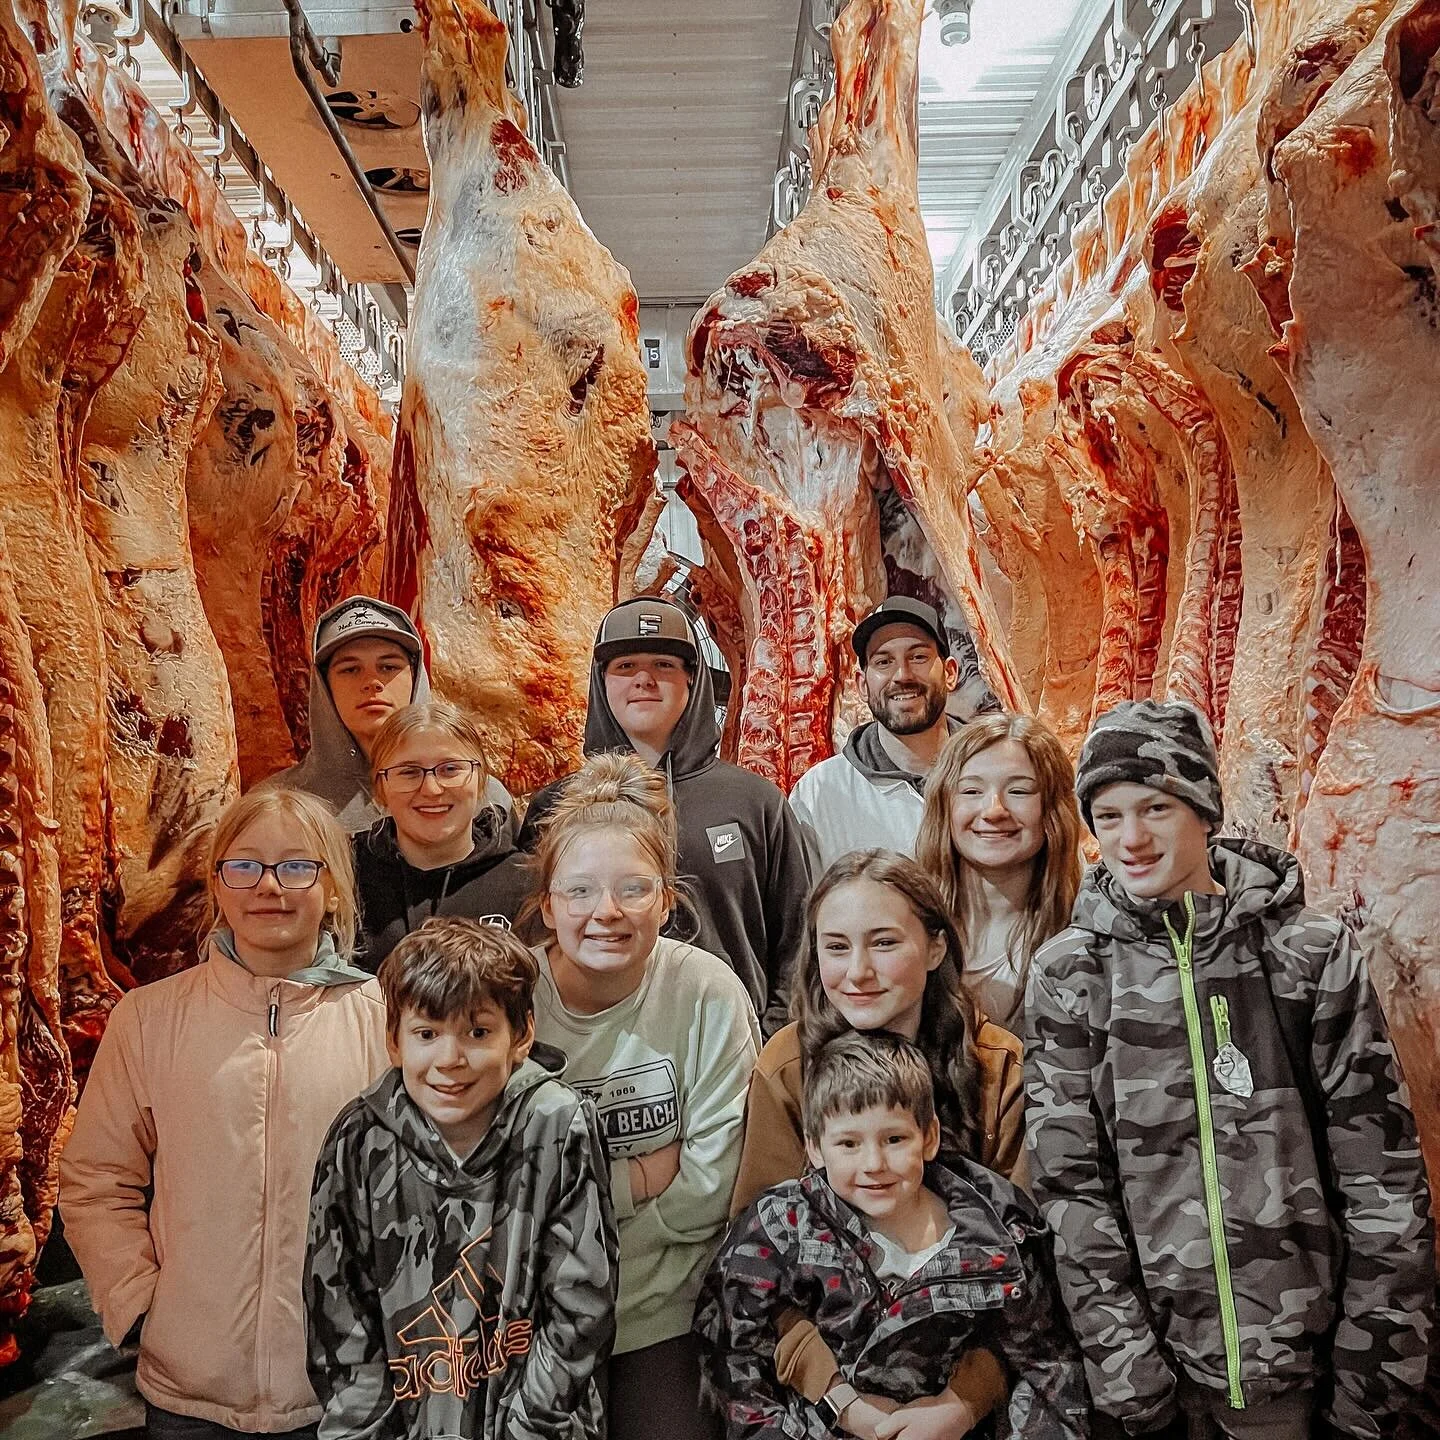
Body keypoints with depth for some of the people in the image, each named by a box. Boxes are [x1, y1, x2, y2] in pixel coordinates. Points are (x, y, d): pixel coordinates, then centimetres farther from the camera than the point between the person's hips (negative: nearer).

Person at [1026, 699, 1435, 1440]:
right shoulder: (1068, 975, -6)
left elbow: (1380, 1165, -3)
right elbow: (1070, 1180, -6)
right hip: (1151, 1350, 0)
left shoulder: (1311, 952, -6)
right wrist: (1123, 1365, -8)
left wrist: (1378, 1356, -4)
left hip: (1297, 1350, 0)